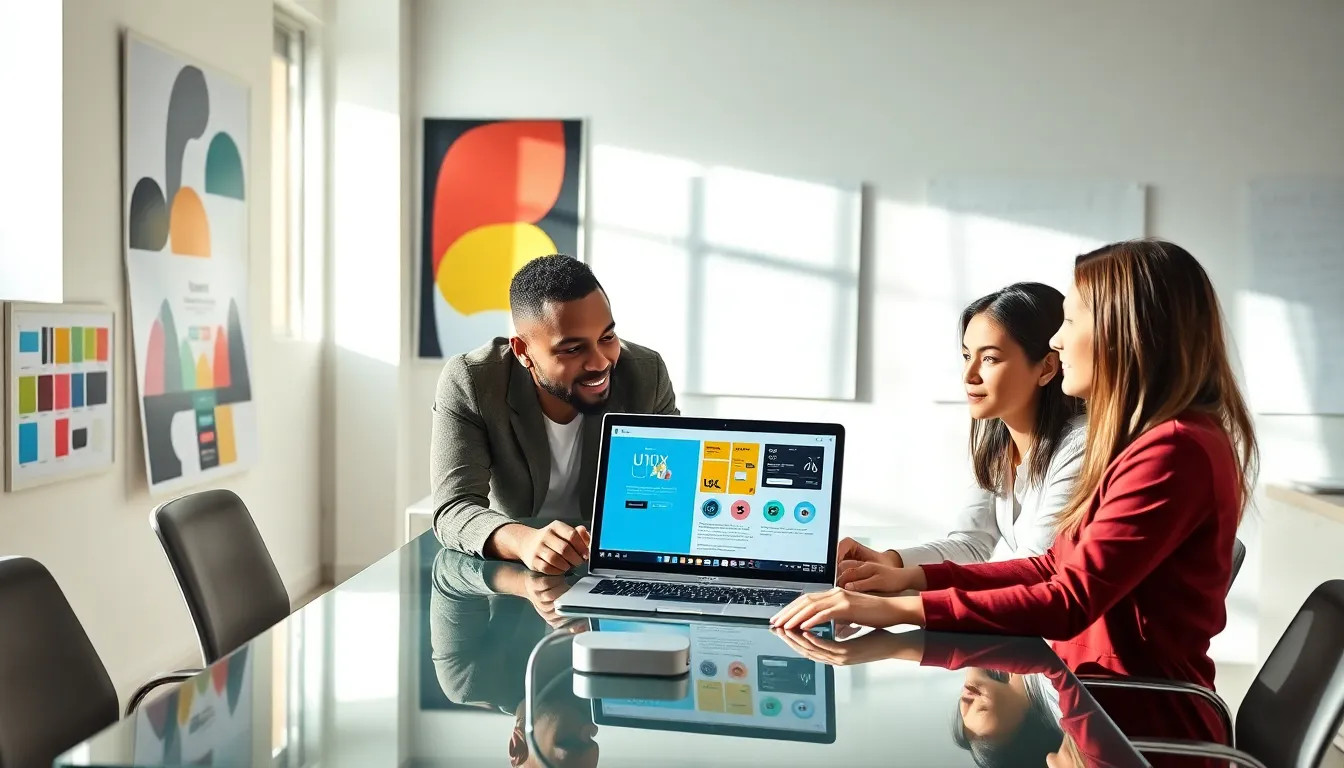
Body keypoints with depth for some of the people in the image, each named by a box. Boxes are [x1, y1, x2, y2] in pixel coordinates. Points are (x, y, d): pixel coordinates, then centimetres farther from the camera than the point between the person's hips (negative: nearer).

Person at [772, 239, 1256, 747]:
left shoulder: (1174, 451, -20)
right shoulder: (1145, 441, 12)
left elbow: (1071, 602, -25)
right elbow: (1058, 568, 13)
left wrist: (897, 610, -27)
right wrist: (913, 576, 5)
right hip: (1103, 692, 8)